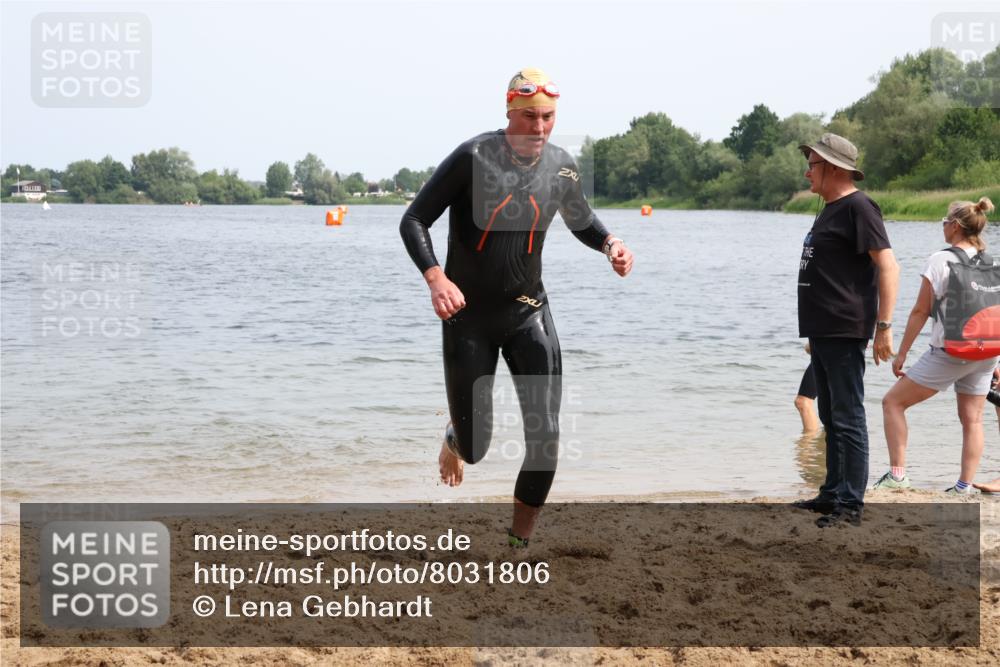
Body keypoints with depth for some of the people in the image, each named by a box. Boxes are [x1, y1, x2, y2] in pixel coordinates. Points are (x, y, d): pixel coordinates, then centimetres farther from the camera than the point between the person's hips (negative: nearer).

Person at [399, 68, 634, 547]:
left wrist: (609, 244, -5)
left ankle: (520, 543, 8)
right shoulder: (474, 158, -17)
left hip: (528, 313, 3)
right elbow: (414, 221, -14)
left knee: (545, 437, -10)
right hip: (468, 315, -3)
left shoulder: (561, 167, -3)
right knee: (475, 448, 3)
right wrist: (435, 278, -31)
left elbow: (581, 220, 18)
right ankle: (455, 440, 44)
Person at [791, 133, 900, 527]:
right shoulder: (829, 210, 18)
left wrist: (884, 326, -23)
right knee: (831, 418, 15)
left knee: (848, 419, -8)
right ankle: (832, 494, 23)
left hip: (845, 333, -10)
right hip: (822, 332, 10)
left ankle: (851, 505, -5)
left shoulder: (858, 208, -12)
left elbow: (888, 266, -18)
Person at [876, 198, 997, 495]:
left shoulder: (940, 261, -9)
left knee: (893, 402, 4)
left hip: (948, 352, -6)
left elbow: (920, 311, -7)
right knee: (972, 420, 12)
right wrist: (992, 363, 20)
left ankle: (897, 474, -1)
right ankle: (964, 485, 10)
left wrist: (901, 353, 0)